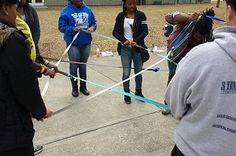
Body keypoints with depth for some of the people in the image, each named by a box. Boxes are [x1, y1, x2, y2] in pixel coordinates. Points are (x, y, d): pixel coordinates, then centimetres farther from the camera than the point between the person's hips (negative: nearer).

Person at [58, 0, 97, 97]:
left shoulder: (87, 10, 3)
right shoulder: (66, 11, -8)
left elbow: (94, 23, 10)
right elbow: (61, 27, -9)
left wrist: (92, 28, -12)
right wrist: (73, 29, -24)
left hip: (86, 43, 3)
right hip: (73, 44, -3)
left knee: (83, 65, 15)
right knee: (74, 65, 6)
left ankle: (83, 86, 29)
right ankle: (74, 88, 23)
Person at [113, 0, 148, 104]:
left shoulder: (141, 15, -1)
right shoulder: (120, 16, 1)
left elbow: (145, 31, -6)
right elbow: (115, 32, -1)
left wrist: (136, 41, -21)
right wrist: (124, 40, -18)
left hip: (138, 48, 1)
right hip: (125, 48, 0)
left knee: (138, 72, 11)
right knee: (126, 73, 4)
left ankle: (138, 92, 31)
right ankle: (127, 94, 21)